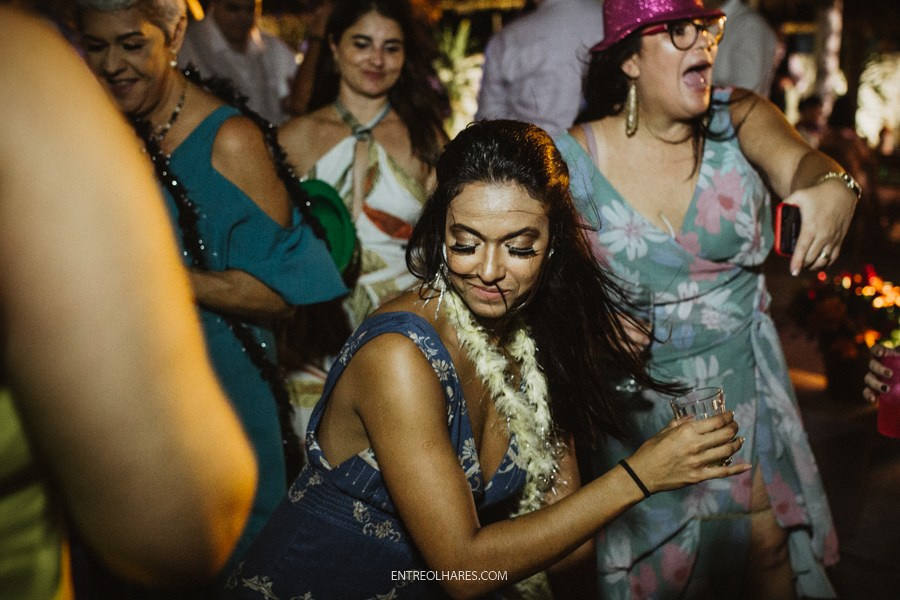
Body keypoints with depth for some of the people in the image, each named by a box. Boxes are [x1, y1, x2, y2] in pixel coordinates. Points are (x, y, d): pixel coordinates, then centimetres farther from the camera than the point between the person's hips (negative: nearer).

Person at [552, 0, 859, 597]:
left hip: (743, 377, 2)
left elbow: (795, 161, -26)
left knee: (768, 543, 7)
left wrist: (833, 185, -47)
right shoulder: (579, 158, -12)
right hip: (639, 386, -1)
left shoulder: (738, 117, -7)